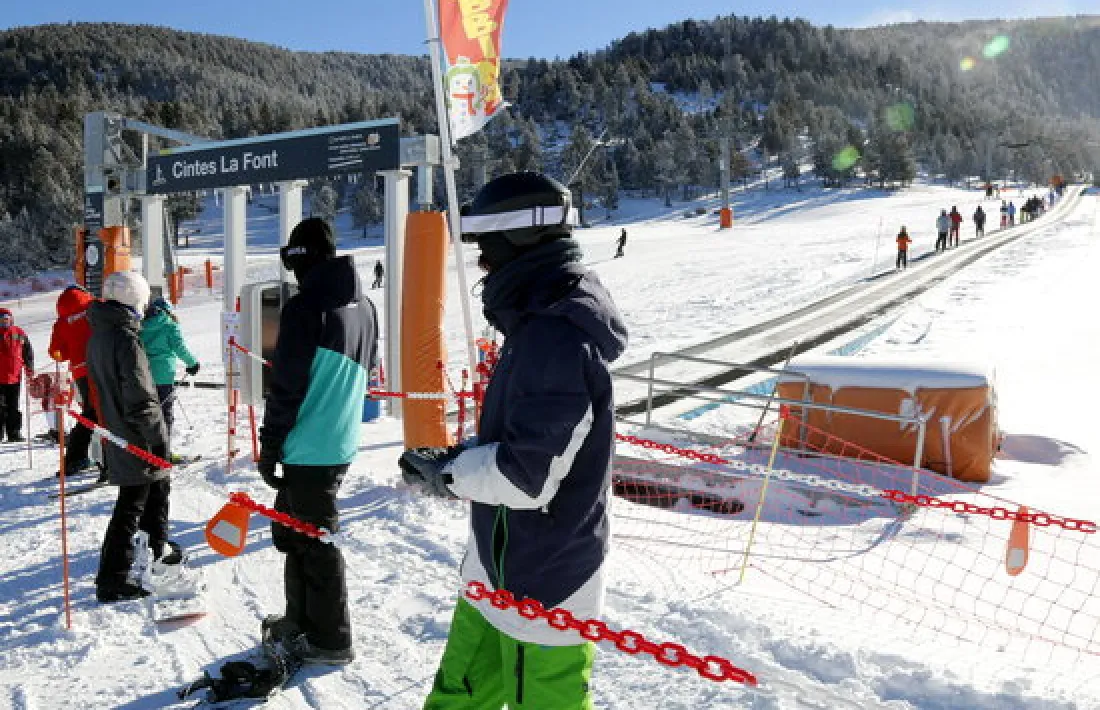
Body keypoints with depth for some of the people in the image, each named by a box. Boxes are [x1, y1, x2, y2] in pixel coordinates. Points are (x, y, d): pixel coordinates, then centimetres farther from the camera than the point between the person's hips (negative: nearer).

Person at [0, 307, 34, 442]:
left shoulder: (19, 334, 7)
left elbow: (28, 352, 13)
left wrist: (29, 370, 9)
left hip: (15, 376, 2)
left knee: (14, 407, 8)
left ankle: (14, 433, 12)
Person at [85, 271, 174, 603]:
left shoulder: (98, 335, 8)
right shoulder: (125, 339, -21)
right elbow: (140, 398, -24)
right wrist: (159, 435, -15)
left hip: (115, 431, 10)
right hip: (137, 440, -9)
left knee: (157, 486, 25)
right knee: (131, 505, -2)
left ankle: (158, 545, 42)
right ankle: (112, 580, 4)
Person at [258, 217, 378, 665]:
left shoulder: (304, 306, -17)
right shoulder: (364, 306, 7)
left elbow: (286, 387, -17)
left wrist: (269, 447, -8)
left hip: (308, 447, -8)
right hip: (342, 442, 8)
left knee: (313, 539, 4)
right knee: (294, 529, 22)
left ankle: (330, 640, 16)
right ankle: (301, 618, 34)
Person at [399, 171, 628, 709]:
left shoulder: (557, 335, -25)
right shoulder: (542, 320, 8)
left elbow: (529, 474, -28)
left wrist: (447, 471, -12)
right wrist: (454, 461, 5)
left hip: (538, 586, -10)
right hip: (503, 572, 10)